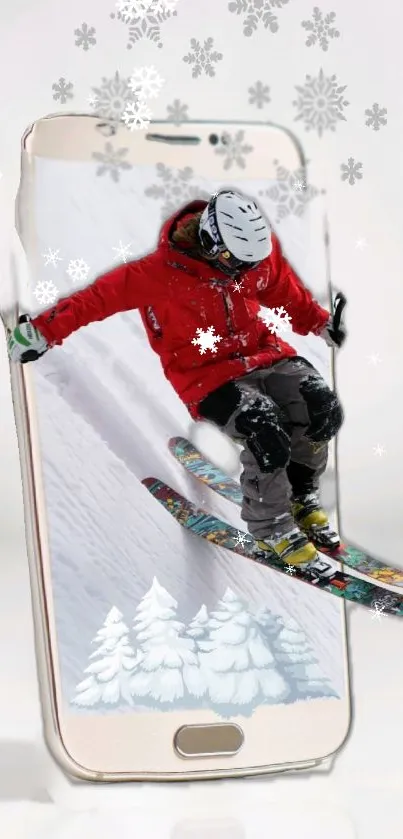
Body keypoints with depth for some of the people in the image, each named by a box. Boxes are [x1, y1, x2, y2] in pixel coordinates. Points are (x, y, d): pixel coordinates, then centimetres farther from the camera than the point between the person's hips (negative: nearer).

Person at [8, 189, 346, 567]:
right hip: (206, 373, -5)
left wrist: (322, 324, 21)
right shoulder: (164, 271, -21)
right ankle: (270, 527, 2)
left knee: (323, 409, -12)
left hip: (260, 350, 6)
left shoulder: (260, 250, -6)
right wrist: (44, 330, -16)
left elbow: (286, 292, 14)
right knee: (268, 436, -25)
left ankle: (301, 496, 16)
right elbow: (103, 295, -16)